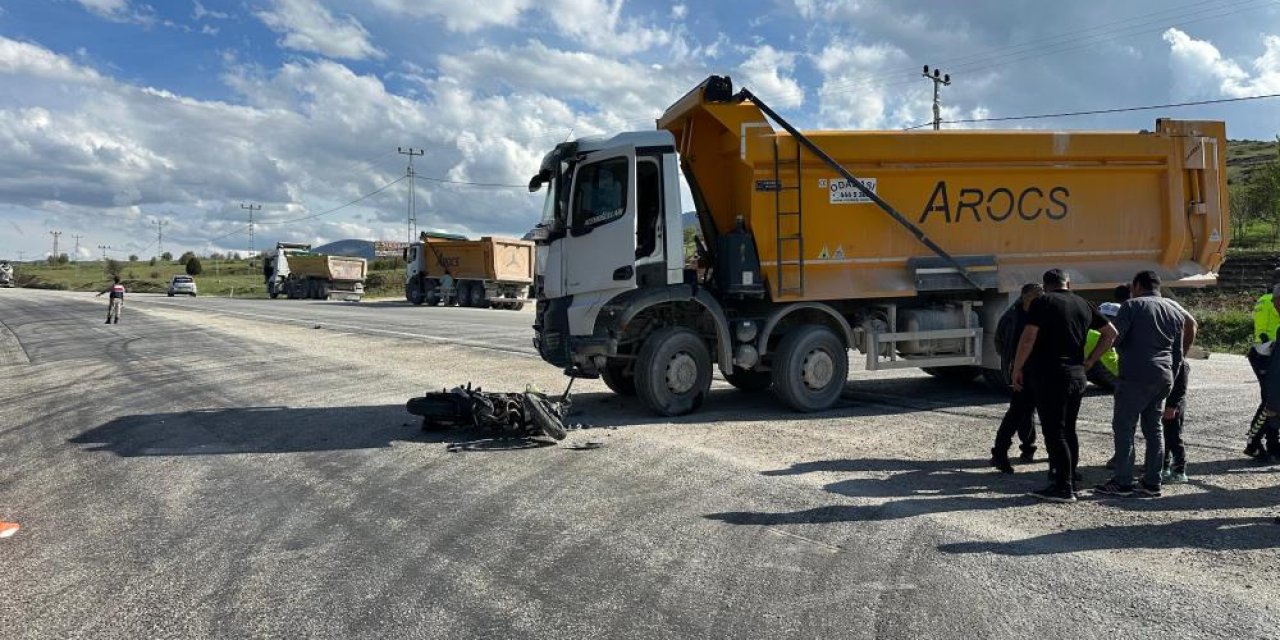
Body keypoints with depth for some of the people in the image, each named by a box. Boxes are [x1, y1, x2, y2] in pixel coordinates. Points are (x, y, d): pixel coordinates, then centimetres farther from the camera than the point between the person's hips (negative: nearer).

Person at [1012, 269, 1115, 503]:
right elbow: (1111, 333, 19)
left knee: (1054, 432, -4)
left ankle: (1063, 488, -4)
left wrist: (1017, 369, -7)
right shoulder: (1083, 305, 12)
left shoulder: (1042, 302, -7)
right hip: (1077, 376, 7)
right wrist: (1089, 361, 19)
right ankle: (1070, 478, 25)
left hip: (1049, 376, -7)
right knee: (1068, 430, 17)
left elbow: (1028, 338, -16)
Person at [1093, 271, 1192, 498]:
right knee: (1154, 428, 12)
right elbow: (1178, 353, 18)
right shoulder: (1175, 310, 17)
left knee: (1124, 427, -3)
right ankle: (1152, 483, 14)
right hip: (1164, 377, 7)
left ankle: (1122, 482, -4)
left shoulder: (1132, 306, -4)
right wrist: (1171, 380, 24)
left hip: (1136, 376, -7)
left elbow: (1113, 337, -14)